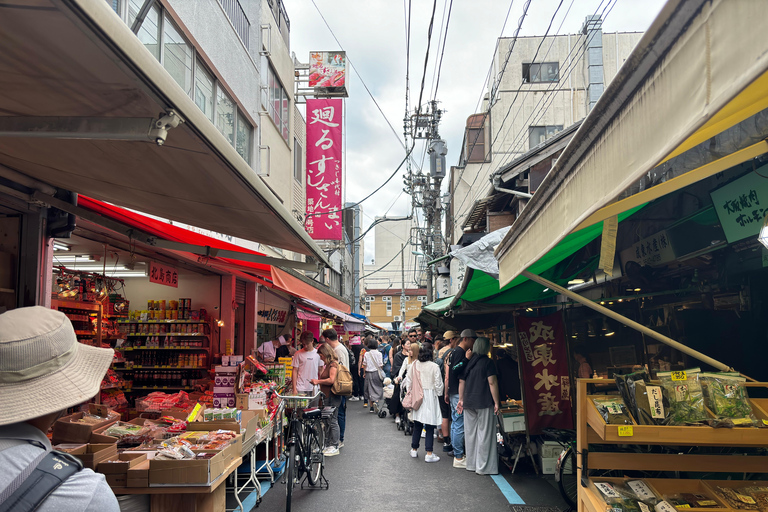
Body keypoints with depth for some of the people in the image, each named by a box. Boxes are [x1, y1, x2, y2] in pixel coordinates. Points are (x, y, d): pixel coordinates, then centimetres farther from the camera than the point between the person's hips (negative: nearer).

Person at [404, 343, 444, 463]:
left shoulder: (415, 365, 0)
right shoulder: (434, 366, -13)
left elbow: (408, 381, 7)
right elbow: (438, 384, -8)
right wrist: (439, 394, 9)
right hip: (430, 396, -5)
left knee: (417, 424, 15)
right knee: (429, 426, 0)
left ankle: (414, 450, 24)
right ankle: (429, 454, 2)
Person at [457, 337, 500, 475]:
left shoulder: (467, 362, 8)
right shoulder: (487, 362, -8)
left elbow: (461, 382, 11)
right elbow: (492, 383, -12)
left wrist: (461, 399, 18)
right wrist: (496, 402, -8)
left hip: (468, 403, 6)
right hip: (484, 403, -6)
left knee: (470, 433, 13)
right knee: (484, 434, 1)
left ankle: (471, 464, 21)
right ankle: (483, 467, 5)